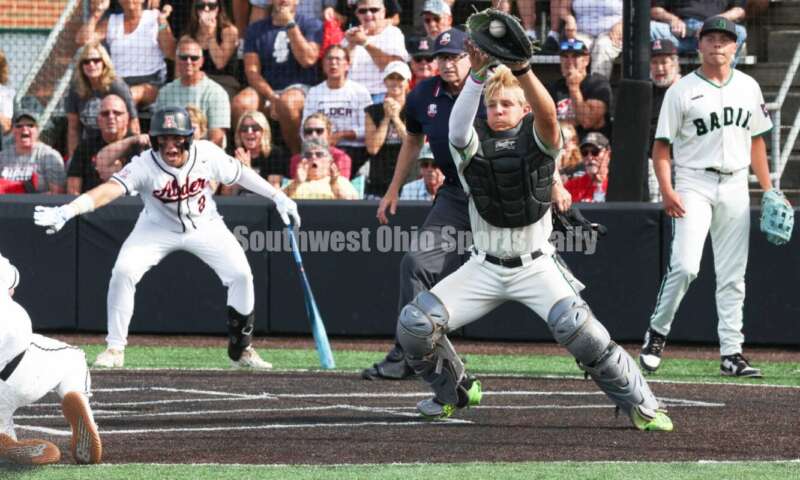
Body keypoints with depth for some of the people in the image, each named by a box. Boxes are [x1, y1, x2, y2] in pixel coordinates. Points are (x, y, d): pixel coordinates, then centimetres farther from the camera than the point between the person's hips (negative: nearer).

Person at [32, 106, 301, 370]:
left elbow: (240, 173, -6)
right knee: (124, 271, -22)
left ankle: (241, 349, 10)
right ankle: (115, 349, -7)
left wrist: (278, 197, -1)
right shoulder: (145, 165, -32)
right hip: (158, 227, -1)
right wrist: (66, 211, -60)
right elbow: (110, 189, -45)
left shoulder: (207, 154, -24)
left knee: (241, 275, -13)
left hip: (204, 226, 1)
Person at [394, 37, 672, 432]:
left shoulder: (538, 138, -5)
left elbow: (546, 113, -30)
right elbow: (458, 123, -27)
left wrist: (522, 70, -47)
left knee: (577, 328, -25)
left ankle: (640, 405, -12)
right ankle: (454, 391, 20)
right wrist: (477, 75, -43)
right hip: (484, 268, 3)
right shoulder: (472, 142, -2)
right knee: (413, 324, -8)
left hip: (536, 266, -3)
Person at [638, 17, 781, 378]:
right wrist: (667, 190, -17)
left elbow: (756, 140, 17)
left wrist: (768, 190, 12)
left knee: (732, 275, 4)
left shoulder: (748, 87, 10)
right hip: (694, 184, -4)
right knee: (684, 266, -18)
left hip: (735, 188, 4)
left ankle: (732, 353, 7)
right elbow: (661, 146, -4)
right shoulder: (682, 91, -3)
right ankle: (657, 333, 0)